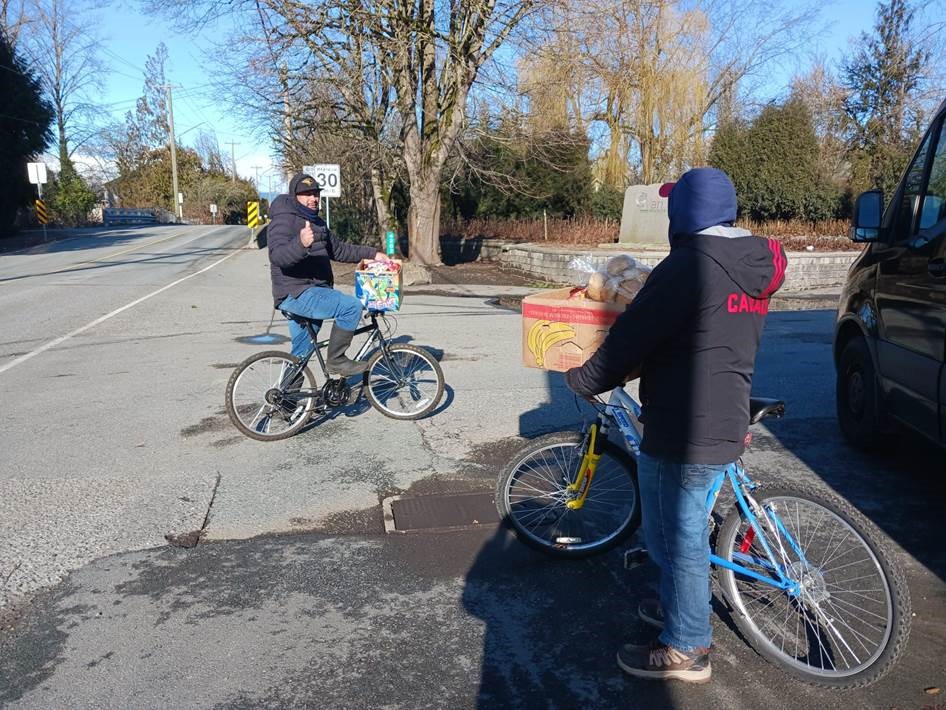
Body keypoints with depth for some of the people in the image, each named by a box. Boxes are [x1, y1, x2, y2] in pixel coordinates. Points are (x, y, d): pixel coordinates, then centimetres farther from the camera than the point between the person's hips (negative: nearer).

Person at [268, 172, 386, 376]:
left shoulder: (316, 222, 18)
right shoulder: (284, 221, -12)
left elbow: (338, 250, 26)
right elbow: (278, 256, -28)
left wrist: (372, 254, 19)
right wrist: (301, 244, -48)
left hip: (315, 292, 10)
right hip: (296, 294, -10)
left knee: (300, 355, 16)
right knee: (352, 306, -22)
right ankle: (336, 360, -11)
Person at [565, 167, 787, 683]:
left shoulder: (691, 264, -20)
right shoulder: (754, 267, 8)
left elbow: (633, 335, -19)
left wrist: (582, 380, -5)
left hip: (684, 429, -9)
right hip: (726, 422, 9)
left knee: (678, 535, 6)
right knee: (683, 526, 25)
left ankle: (685, 650, 22)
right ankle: (681, 608, 43)